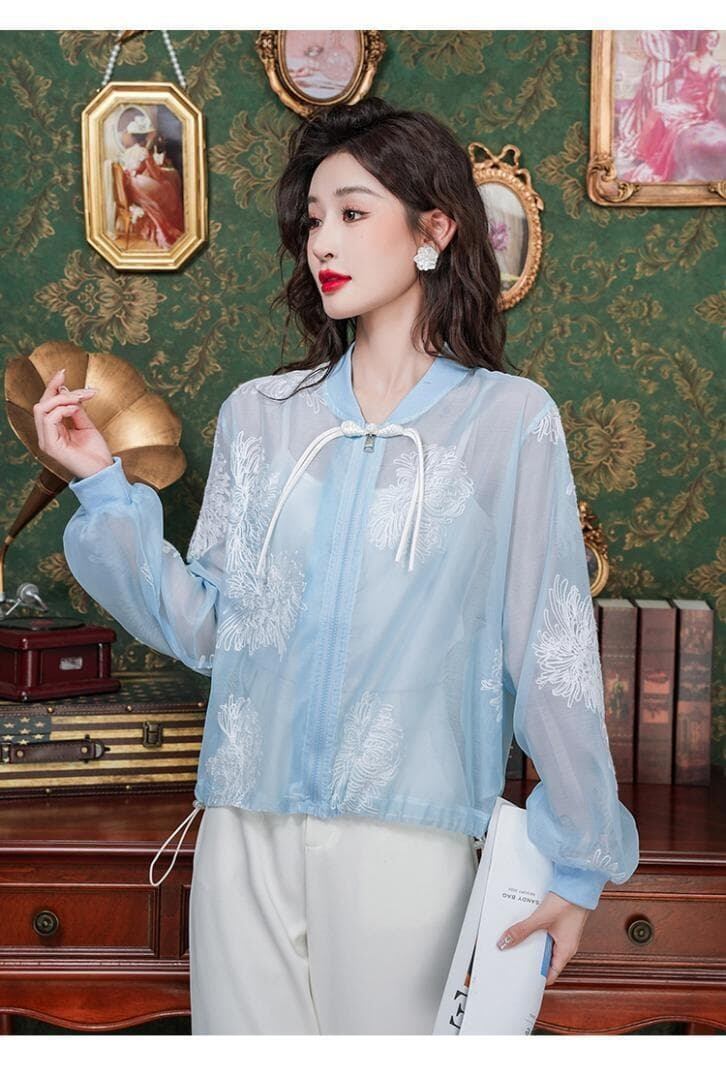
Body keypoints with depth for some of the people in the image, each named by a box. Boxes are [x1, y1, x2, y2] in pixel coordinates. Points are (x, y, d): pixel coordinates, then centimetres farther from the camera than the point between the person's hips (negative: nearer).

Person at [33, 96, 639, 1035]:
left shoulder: (509, 420, -3)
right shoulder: (258, 414, 7)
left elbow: (552, 652, -3)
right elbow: (204, 626, 4)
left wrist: (577, 860, -2)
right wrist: (104, 486, -3)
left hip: (407, 838, -3)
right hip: (245, 827, 3)